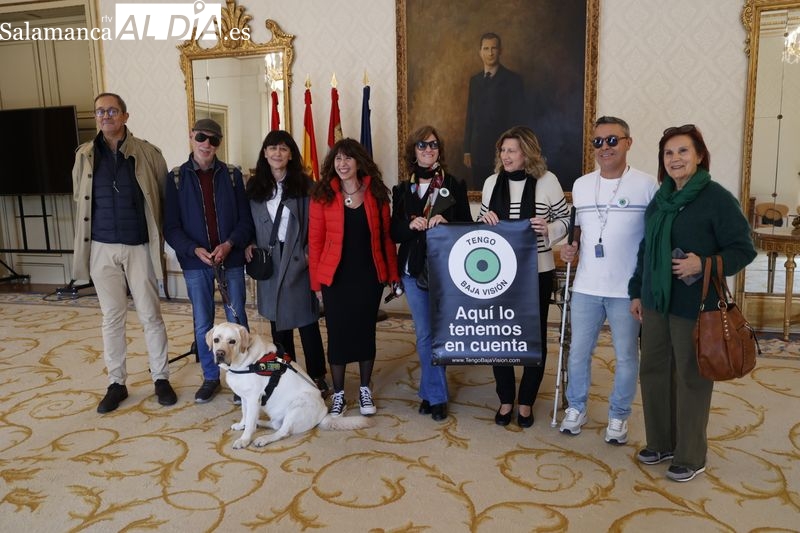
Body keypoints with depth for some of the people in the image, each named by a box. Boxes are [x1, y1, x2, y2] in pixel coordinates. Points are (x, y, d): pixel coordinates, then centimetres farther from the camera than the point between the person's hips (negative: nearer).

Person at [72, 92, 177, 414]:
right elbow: (80, 200, 16)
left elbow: (164, 197, 2)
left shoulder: (148, 154, -3)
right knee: (111, 318, 9)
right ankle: (116, 383, 21)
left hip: (139, 246, -2)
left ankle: (161, 378, 19)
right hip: (102, 248, 2)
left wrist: (157, 233, 2)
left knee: (150, 315, 5)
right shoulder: (85, 156, 5)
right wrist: (99, 227, 13)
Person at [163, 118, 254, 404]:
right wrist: (195, 250, -17)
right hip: (195, 263, 0)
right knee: (202, 324, 10)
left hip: (231, 260, 0)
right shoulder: (177, 178, 0)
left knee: (237, 321, 8)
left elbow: (245, 220, 0)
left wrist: (229, 244, -16)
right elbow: (171, 227, -2)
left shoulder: (232, 175, 1)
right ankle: (210, 377, 26)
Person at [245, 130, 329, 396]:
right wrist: (249, 244, 0)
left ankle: (316, 375, 13)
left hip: (297, 260, -3)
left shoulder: (304, 184, -2)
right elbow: (249, 222, 15)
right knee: (277, 320, 10)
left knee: (306, 319, 2)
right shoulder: (255, 186, 8)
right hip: (268, 261, 3)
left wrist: (309, 252, -12)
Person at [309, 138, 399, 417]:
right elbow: (315, 240, -2)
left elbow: (386, 236, 4)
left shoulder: (376, 193, 1)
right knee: (337, 334, 6)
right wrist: (316, 281, -4)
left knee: (366, 331, 12)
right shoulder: (322, 195, -3)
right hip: (335, 278, -1)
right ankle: (338, 394, 23)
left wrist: (393, 274, 1)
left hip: (369, 276, 1)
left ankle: (365, 390, 29)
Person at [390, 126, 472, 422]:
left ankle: (429, 391, 21)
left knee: (435, 333, 5)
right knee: (425, 335, 7)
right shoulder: (403, 190, 7)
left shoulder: (455, 185, 1)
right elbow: (394, 232, 5)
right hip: (414, 270, 2)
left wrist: (446, 222, -19)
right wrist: (411, 225, -15)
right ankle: (437, 396, 19)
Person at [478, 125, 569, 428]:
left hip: (537, 271, -2)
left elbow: (565, 219, 2)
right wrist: (485, 220, -7)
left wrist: (548, 229, -18)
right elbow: (480, 224, 15)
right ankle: (505, 399, 26)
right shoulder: (492, 182, 6)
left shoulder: (547, 180, -5)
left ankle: (526, 401, 26)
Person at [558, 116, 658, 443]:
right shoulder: (580, 185, 7)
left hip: (628, 290, -3)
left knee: (626, 356, 10)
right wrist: (571, 248, -1)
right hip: (585, 287, 4)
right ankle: (576, 407, 31)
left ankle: (619, 415, 28)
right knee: (578, 352, 12)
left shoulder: (647, 186, -6)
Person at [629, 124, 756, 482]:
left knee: (691, 380, 5)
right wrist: (637, 292, 14)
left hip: (695, 307, -6)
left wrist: (704, 264, -24)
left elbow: (743, 249, -10)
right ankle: (660, 443, 31)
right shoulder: (660, 199, 10)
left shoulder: (717, 198, -10)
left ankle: (691, 457, 22)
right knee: (653, 372, 13)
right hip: (655, 303, 7)